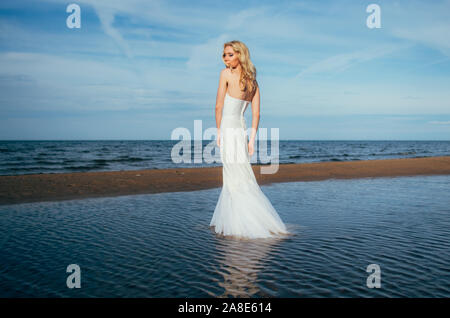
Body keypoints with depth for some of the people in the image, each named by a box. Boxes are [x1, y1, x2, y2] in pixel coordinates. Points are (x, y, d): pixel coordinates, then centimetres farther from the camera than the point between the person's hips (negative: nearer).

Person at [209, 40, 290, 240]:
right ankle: (227, 223, 25)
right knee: (232, 179, 16)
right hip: (242, 130, 7)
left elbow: (218, 106, -8)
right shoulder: (253, 81, 11)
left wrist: (218, 131, 2)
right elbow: (256, 114, 6)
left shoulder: (226, 74, -8)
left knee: (238, 181, -2)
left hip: (229, 131, -7)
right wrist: (252, 140, 6)